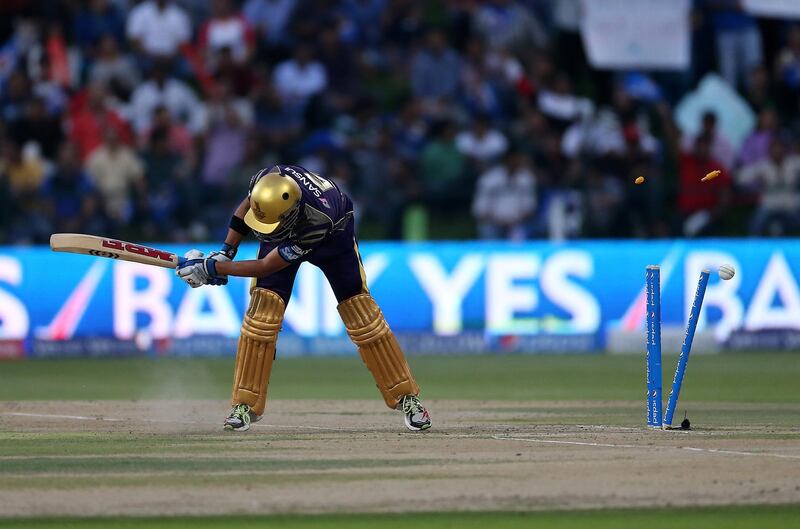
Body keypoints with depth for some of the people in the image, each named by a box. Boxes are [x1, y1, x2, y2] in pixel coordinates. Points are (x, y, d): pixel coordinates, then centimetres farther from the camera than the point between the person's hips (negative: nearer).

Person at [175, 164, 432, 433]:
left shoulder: (319, 221, -47)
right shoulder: (266, 180, -37)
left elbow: (266, 267, -39)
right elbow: (247, 205, -10)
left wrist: (212, 268, -36)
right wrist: (225, 252, -16)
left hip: (333, 236, -3)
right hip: (282, 237, 3)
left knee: (359, 310, -5)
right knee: (262, 309, -12)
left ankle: (405, 396, 6)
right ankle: (245, 404, -8)